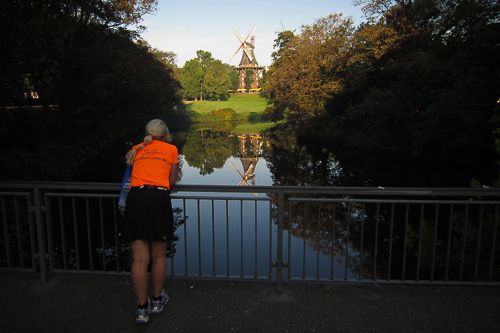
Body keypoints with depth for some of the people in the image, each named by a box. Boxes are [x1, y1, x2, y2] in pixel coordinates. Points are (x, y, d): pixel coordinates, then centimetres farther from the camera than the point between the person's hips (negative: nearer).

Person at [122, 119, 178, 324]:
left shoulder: (136, 149, 21)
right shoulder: (171, 149, 15)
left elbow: (132, 172, 15)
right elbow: (172, 181, 13)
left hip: (136, 198, 2)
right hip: (159, 198, -2)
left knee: (139, 259, 5)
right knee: (158, 256, 13)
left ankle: (142, 308, 15)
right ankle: (157, 300, 28)